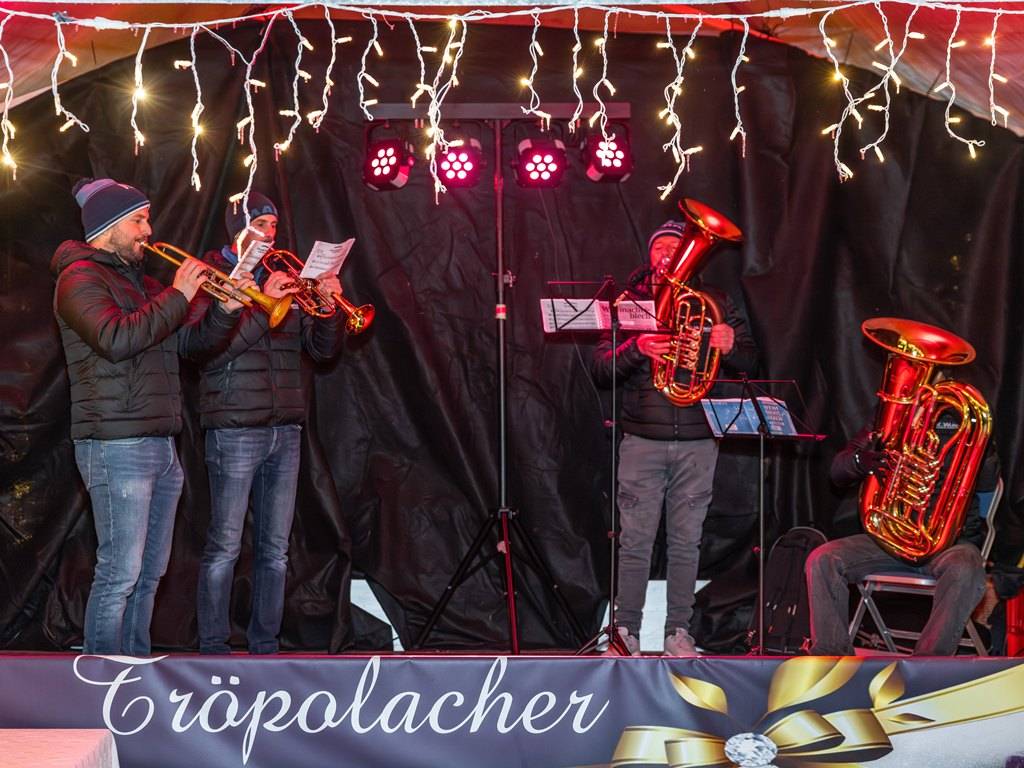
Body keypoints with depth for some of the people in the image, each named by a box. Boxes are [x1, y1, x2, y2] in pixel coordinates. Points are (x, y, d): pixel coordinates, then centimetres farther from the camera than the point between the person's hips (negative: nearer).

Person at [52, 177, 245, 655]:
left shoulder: (140, 283, 21)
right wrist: (177, 296, -18)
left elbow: (189, 341, 21)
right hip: (117, 448, -9)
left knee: (150, 571, 13)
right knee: (119, 573, -9)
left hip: (161, 445, 9)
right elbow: (116, 339, -25)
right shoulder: (80, 278, -7)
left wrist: (226, 309, 2)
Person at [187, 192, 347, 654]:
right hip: (235, 429, -6)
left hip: (285, 429, 6)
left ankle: (265, 645, 16)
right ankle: (213, 648, 3)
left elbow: (322, 349, 14)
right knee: (225, 547, -5)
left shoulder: (283, 280, 17)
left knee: (275, 549, 8)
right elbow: (208, 349, -16)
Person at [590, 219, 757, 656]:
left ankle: (679, 632, 12)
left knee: (686, 541, 5)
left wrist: (730, 344, -14)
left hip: (697, 441, 1)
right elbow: (600, 370, 1)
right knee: (636, 541, -3)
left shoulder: (714, 303, 12)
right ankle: (626, 632, 4)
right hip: (642, 440, -1)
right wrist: (636, 348, -19)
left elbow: (749, 364, 9)